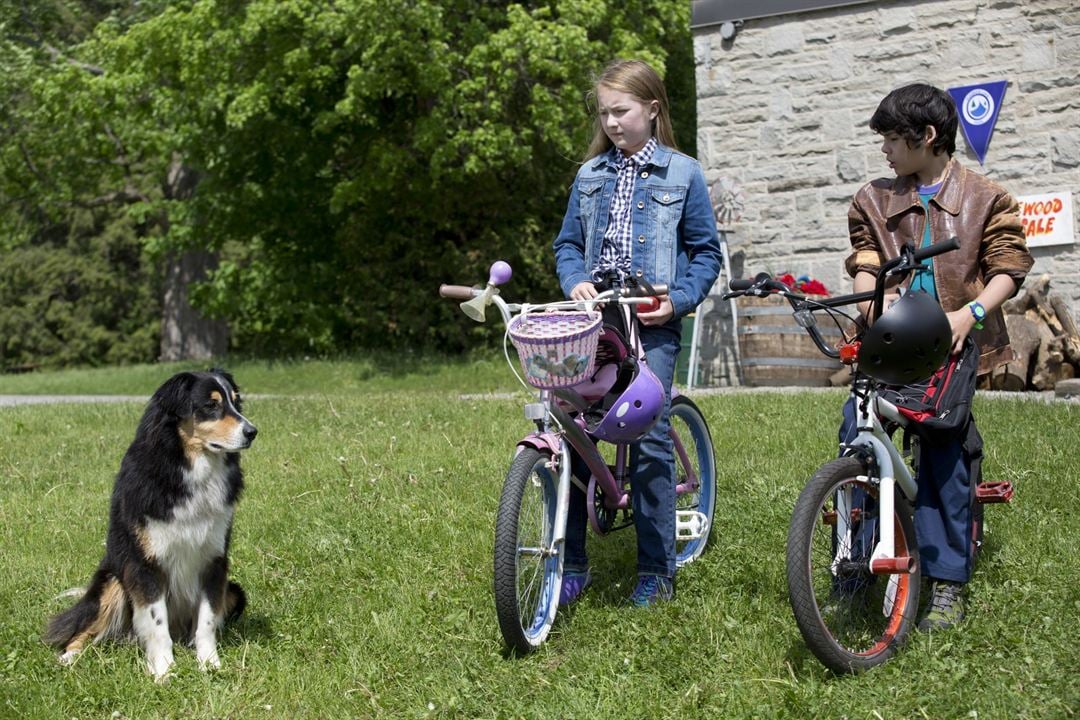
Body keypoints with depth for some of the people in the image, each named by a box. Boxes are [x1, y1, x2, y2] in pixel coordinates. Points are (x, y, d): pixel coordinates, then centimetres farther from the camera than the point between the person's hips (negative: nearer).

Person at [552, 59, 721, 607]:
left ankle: (657, 570, 8)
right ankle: (571, 562, 9)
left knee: (650, 439, -4)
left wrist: (676, 300, -10)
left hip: (652, 323, -3)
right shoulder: (590, 176, 12)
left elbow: (706, 252, 4)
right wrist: (575, 282, -4)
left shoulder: (682, 174, 2)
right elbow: (568, 244, 16)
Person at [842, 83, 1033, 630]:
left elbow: (1007, 269, 1)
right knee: (855, 432, -15)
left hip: (950, 344, -2)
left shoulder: (985, 200, 6)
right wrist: (871, 298, -16)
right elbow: (865, 264, 6)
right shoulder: (874, 200, 14)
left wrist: (970, 313, -15)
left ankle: (947, 585, 1)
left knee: (944, 452, -8)